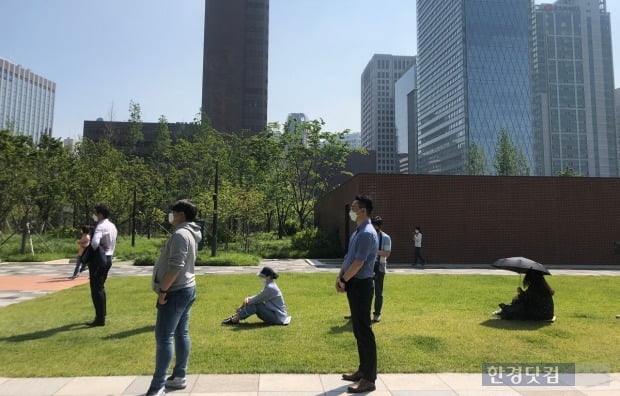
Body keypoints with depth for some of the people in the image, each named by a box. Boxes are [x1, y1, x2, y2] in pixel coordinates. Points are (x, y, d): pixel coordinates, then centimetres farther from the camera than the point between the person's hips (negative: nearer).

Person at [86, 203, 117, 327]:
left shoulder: (101, 227, -18)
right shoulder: (112, 226, 12)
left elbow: (95, 243, -32)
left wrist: (90, 253, -13)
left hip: (99, 259, -9)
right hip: (107, 258, 9)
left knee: (96, 289, -3)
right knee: (100, 287, 22)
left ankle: (100, 319, 1)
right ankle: (102, 313, 33)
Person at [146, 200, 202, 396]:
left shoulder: (180, 234, -18)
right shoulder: (189, 234, 13)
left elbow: (175, 267, -25)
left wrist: (163, 290, -18)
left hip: (175, 292, -10)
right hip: (186, 289, 10)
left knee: (163, 337, -6)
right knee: (181, 334, 13)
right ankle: (179, 377, 21)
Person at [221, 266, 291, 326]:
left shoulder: (270, 288, -20)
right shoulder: (269, 286, 10)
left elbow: (257, 299, -18)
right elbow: (258, 297, 12)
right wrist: (248, 298, -6)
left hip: (277, 317, -10)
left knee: (255, 304, -19)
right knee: (254, 302, 3)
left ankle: (235, 319, -13)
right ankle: (234, 316, -1)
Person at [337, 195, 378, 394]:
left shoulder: (367, 234, -18)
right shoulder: (357, 233, 14)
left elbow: (358, 263, -22)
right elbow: (348, 257, 17)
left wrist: (343, 280, -11)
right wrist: (340, 277, 5)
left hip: (361, 285, -10)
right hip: (354, 284, 10)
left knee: (364, 330, -5)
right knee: (358, 330, 16)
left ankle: (369, 379, 4)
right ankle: (363, 370, 28)